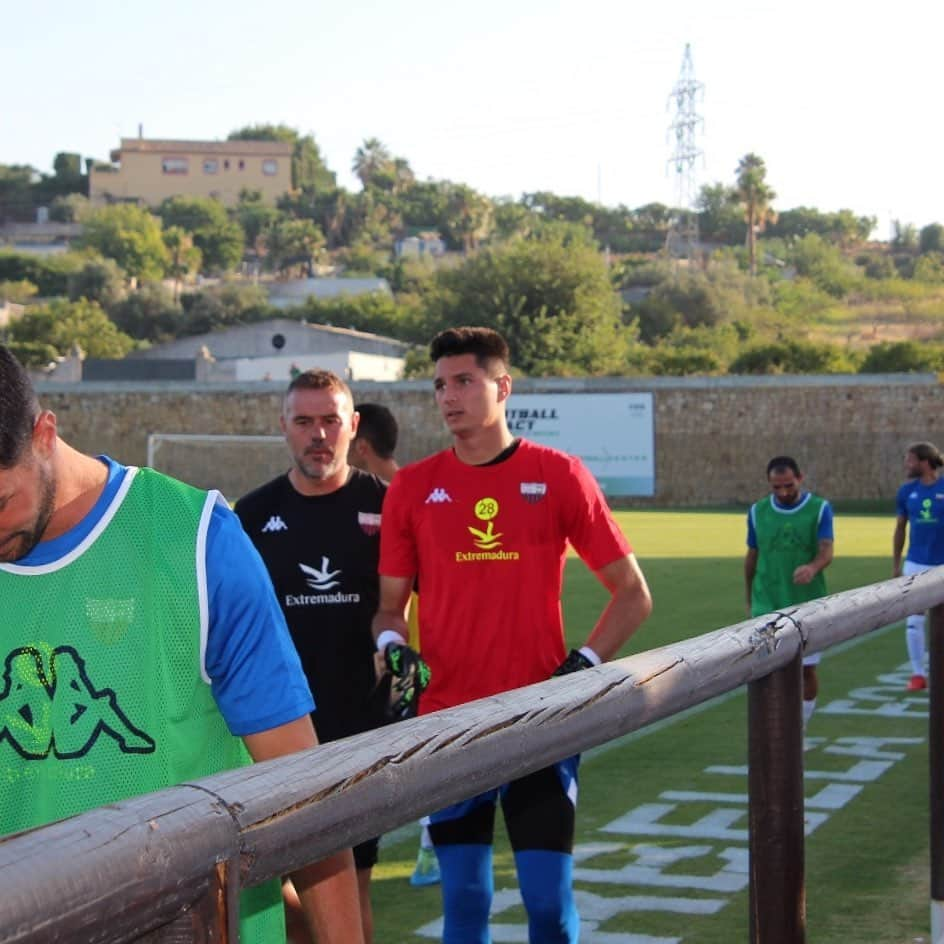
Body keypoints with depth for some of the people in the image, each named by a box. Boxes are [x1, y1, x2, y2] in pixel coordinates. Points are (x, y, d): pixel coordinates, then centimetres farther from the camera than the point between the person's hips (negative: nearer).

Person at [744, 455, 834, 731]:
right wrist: (749, 600, 16)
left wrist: (813, 567, -36)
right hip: (768, 607, 1)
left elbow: (826, 551, -14)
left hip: (808, 607, 0)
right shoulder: (757, 512, 3)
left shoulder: (820, 509, -3)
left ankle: (799, 729, 28)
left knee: (807, 670, 7)